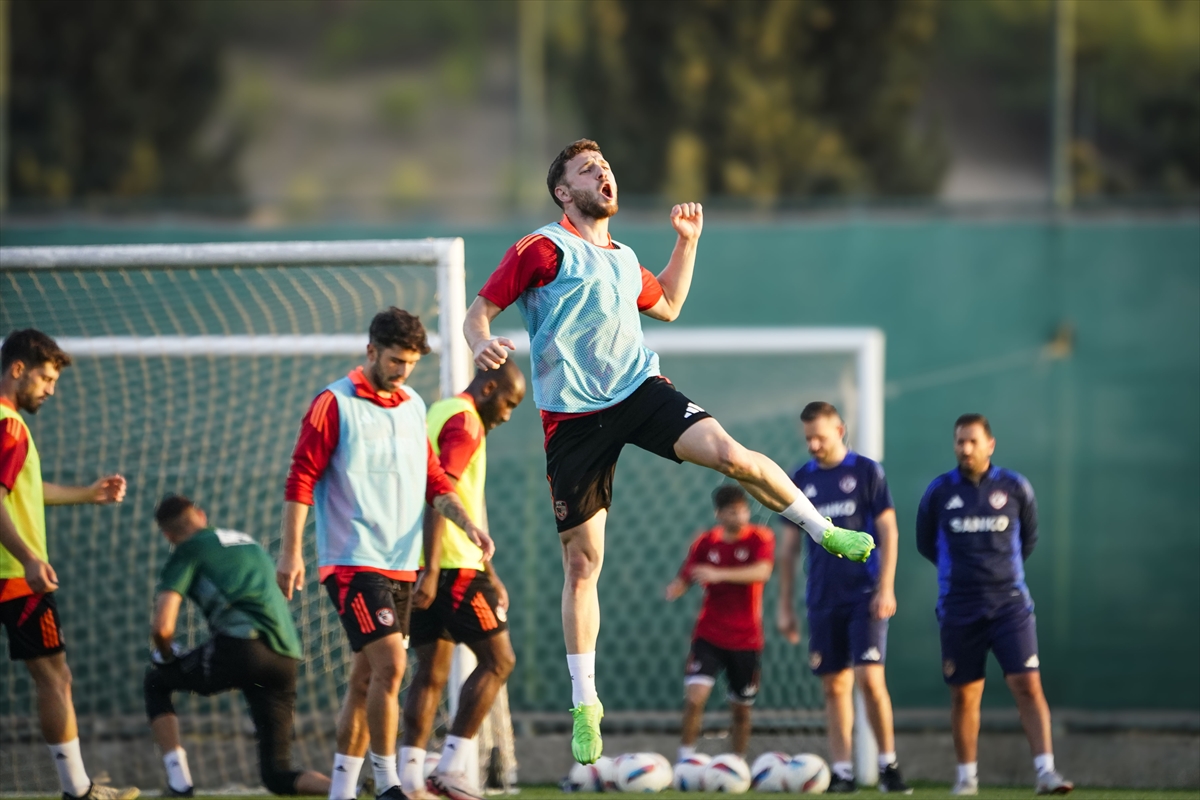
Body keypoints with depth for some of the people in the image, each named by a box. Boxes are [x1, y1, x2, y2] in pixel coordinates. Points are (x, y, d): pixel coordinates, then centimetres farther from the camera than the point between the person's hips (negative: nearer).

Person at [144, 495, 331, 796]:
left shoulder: (188, 551, 9)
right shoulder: (250, 543, 29)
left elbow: (162, 626, -1)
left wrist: (166, 656, 22)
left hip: (243, 645, -6)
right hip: (287, 658, 6)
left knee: (155, 683, 22)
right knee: (277, 777, 11)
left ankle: (179, 784, 9)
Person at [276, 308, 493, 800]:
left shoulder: (414, 408, 14)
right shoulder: (334, 404, -5)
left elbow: (433, 480, 18)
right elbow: (301, 479, -7)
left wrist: (466, 523, 1)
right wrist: (291, 552, -12)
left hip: (401, 565, 7)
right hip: (352, 561, -7)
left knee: (366, 677, 9)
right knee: (390, 663, -18)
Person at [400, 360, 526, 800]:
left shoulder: (440, 414, 21)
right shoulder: (465, 423, -9)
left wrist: (489, 576, 28)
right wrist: (431, 572, -25)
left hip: (430, 569, 9)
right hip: (452, 566, -9)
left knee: (431, 672, 9)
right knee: (498, 660, -3)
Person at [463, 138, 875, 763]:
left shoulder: (623, 259, 15)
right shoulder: (543, 249, -3)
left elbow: (668, 305, 34)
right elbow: (479, 310, -4)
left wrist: (687, 241, 25)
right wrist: (481, 342, -26)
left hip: (640, 390, 4)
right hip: (573, 417, -4)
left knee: (729, 454, -24)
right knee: (581, 562, -2)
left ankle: (825, 531, -1)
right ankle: (584, 704, 9)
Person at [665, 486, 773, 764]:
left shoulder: (760, 538, -5)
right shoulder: (705, 543, 1)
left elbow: (762, 571, -23)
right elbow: (683, 579, 0)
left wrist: (719, 574, -34)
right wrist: (674, 590, -26)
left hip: (746, 639, 0)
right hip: (709, 635, 0)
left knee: (741, 709, 8)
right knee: (694, 696, -18)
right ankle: (685, 759, -8)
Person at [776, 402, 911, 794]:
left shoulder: (867, 471, -1)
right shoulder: (801, 478, 9)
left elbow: (888, 534, -3)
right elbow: (788, 547, 13)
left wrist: (885, 589, -11)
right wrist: (784, 606, 10)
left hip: (864, 595, -4)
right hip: (823, 599, 4)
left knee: (870, 677, -13)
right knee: (835, 685, 3)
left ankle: (889, 764, -2)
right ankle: (842, 772, 6)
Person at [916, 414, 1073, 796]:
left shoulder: (1015, 488, 1)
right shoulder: (939, 491, 0)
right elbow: (925, 544, 13)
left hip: (1010, 603, -1)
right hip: (958, 608, 1)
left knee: (1028, 685, -11)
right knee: (964, 695, 5)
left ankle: (1046, 771, -14)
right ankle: (967, 776, 16)